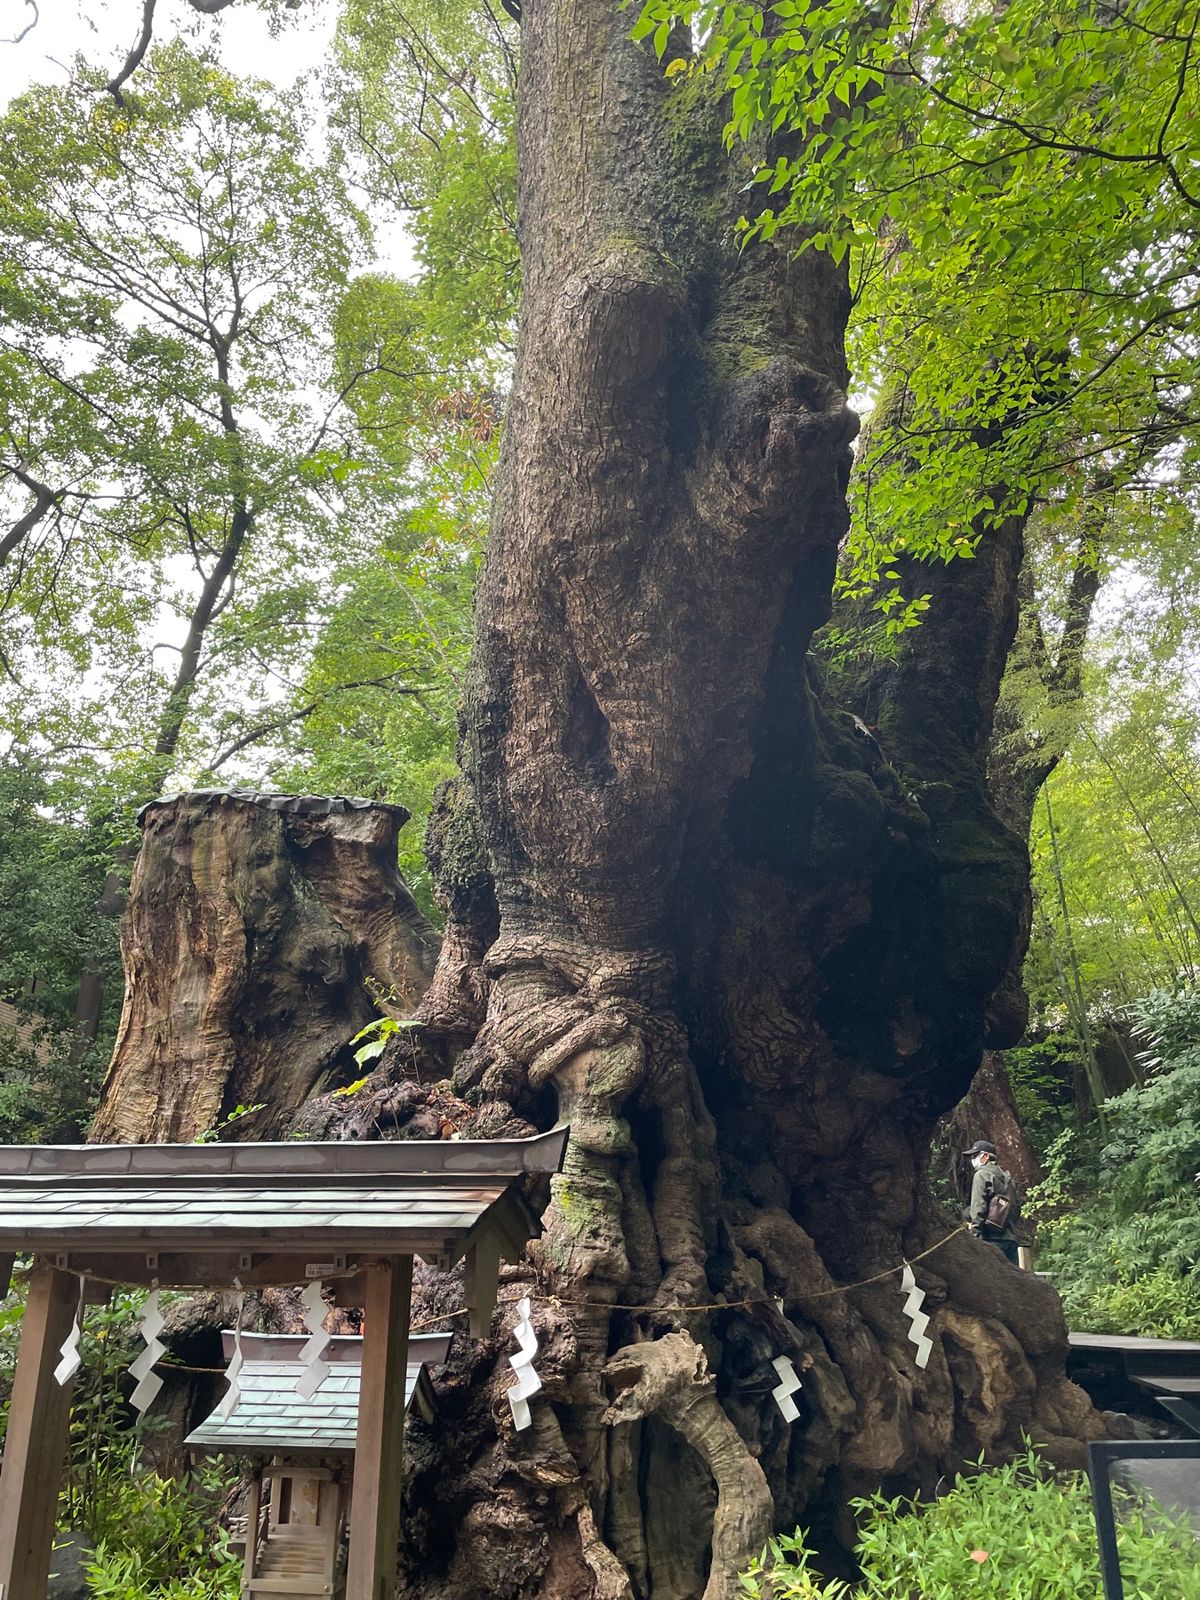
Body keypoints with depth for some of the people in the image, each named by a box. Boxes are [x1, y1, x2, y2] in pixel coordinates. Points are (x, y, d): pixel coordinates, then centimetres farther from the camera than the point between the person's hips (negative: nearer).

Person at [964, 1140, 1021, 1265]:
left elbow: (978, 1207, -10)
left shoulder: (982, 1174, 0)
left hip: (993, 1238, -8)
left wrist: (974, 1235, -13)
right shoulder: (1007, 1178, 24)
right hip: (1011, 1238, 8)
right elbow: (1017, 1206, 20)